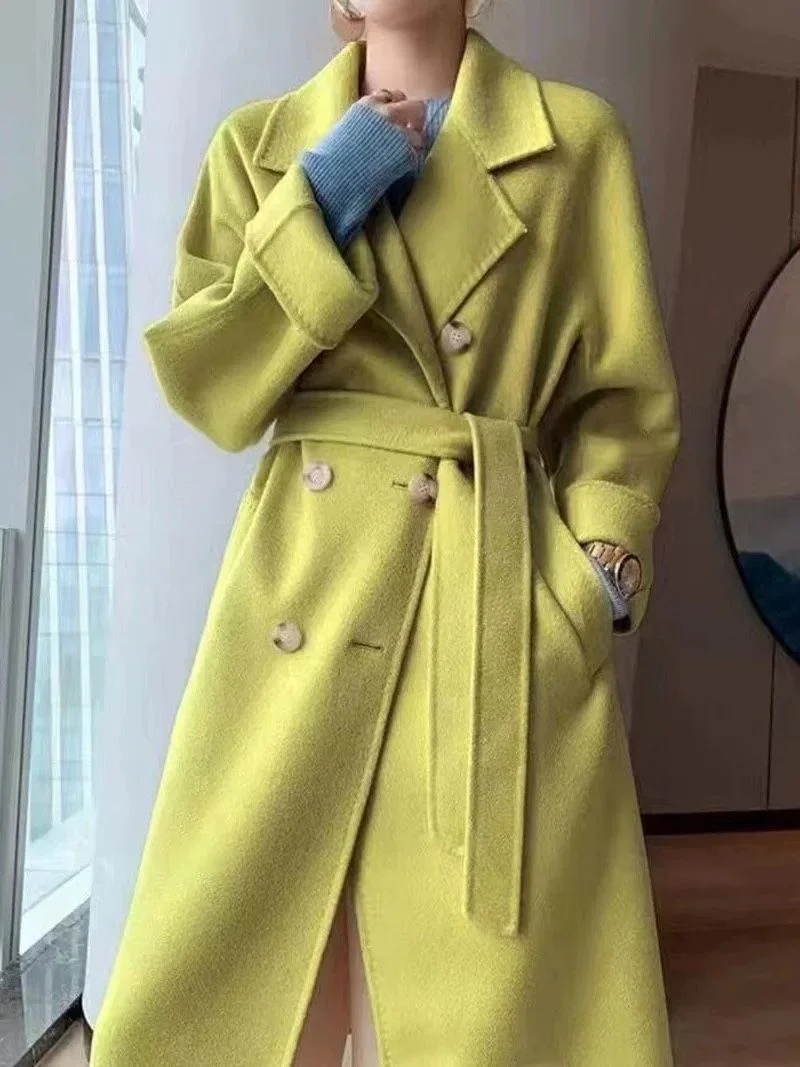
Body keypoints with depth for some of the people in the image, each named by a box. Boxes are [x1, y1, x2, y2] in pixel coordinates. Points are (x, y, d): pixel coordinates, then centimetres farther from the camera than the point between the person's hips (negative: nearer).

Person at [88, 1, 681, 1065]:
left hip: (510, 601, 0)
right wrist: (320, 202, -4)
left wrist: (603, 563, -5)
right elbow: (209, 387, 2)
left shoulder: (578, 138, 9)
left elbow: (627, 397, 8)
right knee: (239, 970, 7)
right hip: (302, 593, 2)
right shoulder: (264, 142, 12)